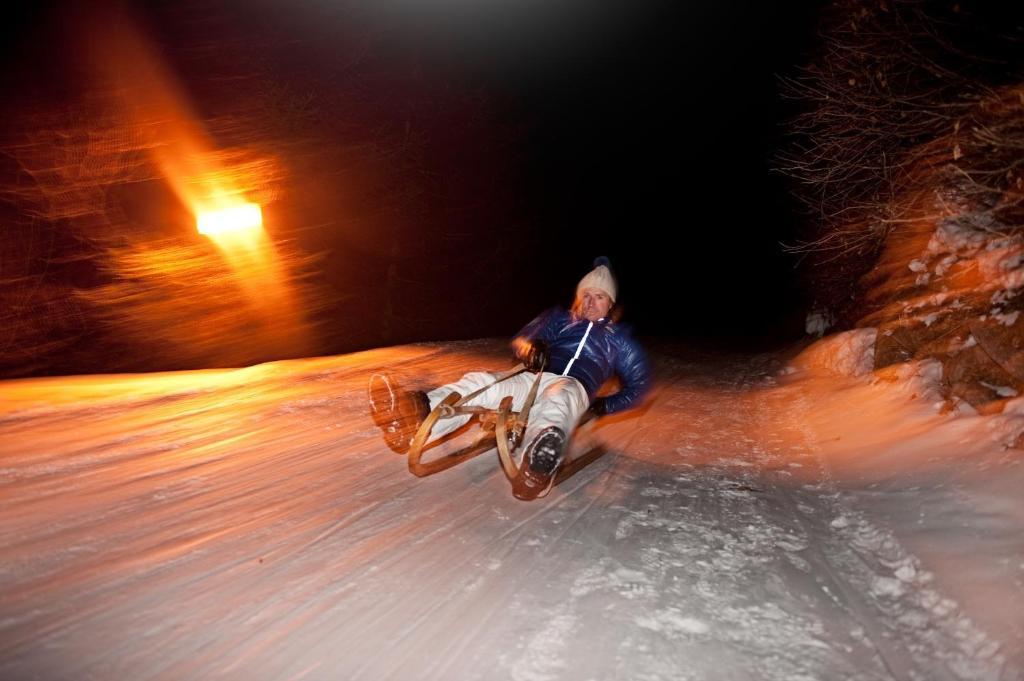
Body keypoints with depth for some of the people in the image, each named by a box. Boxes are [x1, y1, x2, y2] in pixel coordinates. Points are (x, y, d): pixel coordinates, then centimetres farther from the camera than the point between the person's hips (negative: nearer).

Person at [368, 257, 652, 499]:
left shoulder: (617, 338, 22)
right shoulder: (559, 318, 25)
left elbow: (639, 381, 22)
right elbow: (519, 340, 14)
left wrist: (606, 405, 6)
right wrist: (531, 347, -12)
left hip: (573, 387, -3)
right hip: (534, 379, 3)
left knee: (559, 397, -43)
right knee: (479, 382, -27)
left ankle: (541, 456, -77)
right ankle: (420, 415, -57)